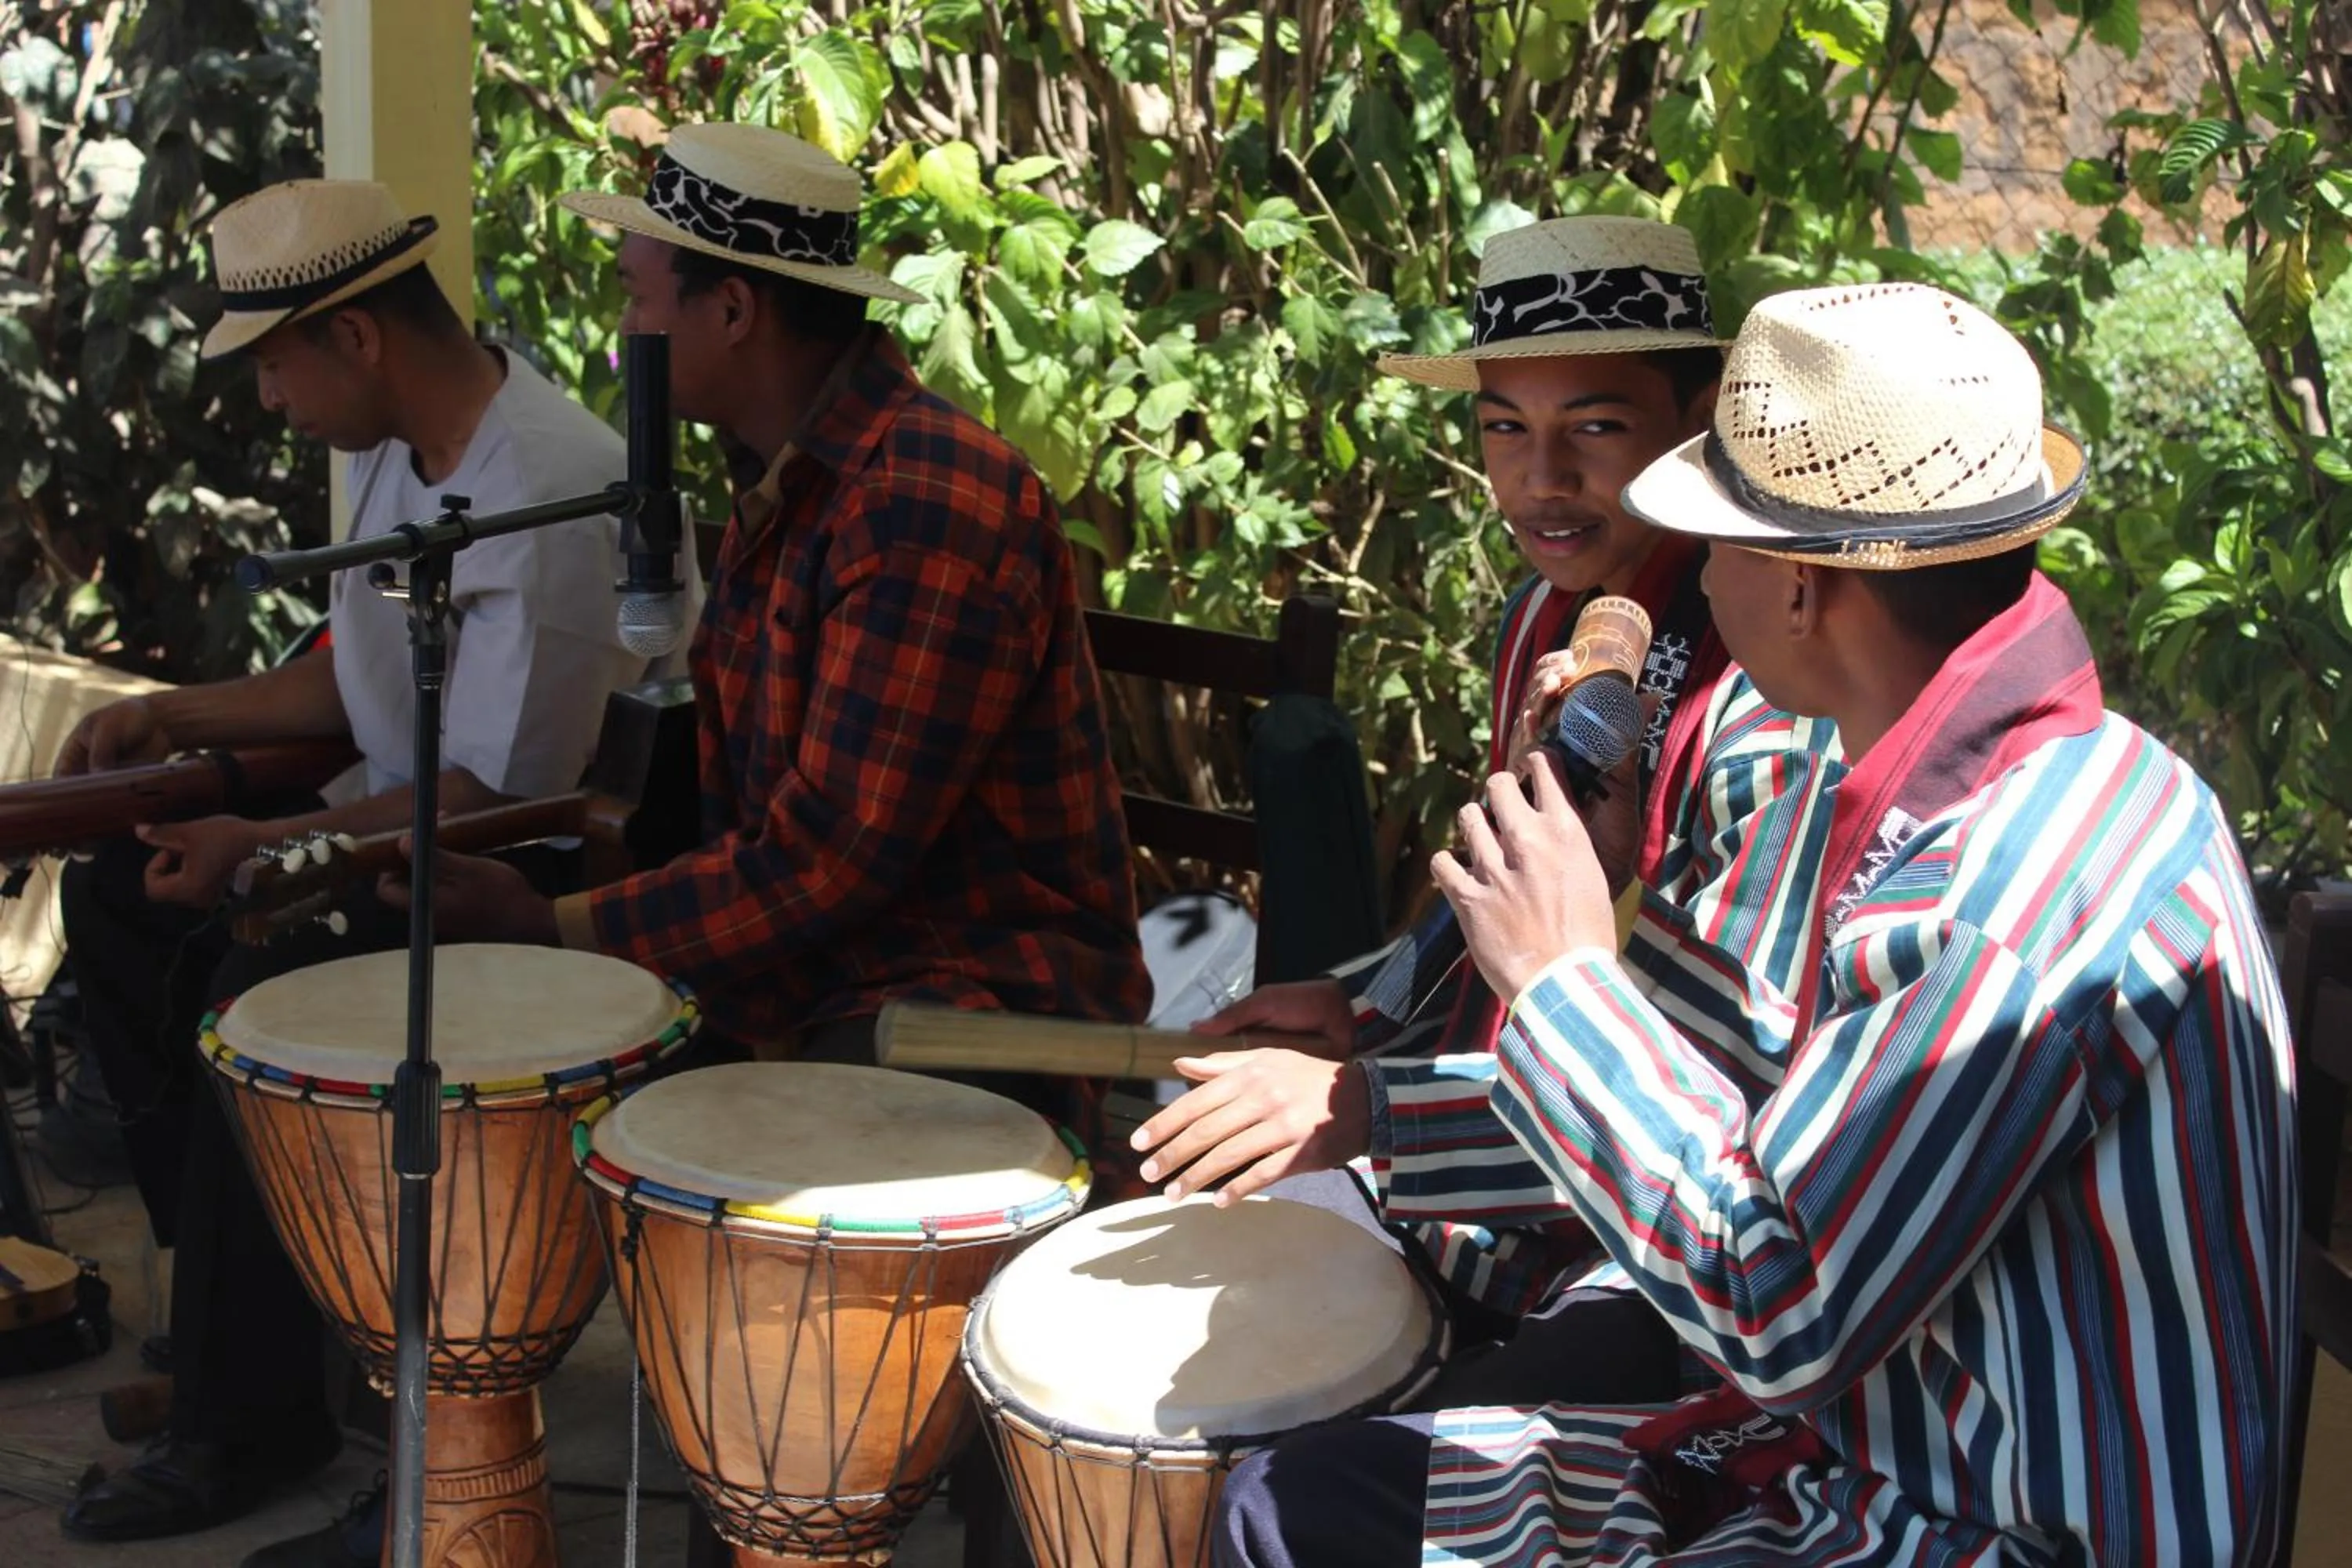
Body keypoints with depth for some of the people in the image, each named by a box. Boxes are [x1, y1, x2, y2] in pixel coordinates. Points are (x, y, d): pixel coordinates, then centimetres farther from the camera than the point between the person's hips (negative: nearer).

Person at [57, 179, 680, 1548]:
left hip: (539, 861, -10)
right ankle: (224, 1268, 14)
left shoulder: (555, 494, -26)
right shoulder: (398, 448, 4)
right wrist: (182, 716, 10)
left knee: (265, 981, -28)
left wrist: (265, 848, -27)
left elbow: (498, 794, -27)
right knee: (118, 898, 6)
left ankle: (249, 1419, -15)